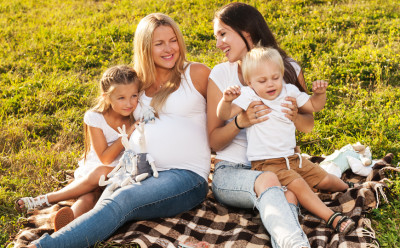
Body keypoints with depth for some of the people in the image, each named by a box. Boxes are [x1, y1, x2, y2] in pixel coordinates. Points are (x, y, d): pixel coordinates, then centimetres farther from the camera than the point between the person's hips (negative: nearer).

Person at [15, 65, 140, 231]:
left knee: (100, 173, -33)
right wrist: (127, 135, -22)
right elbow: (105, 158, -12)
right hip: (92, 172, 0)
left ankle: (47, 199, -24)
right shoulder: (95, 118, -9)